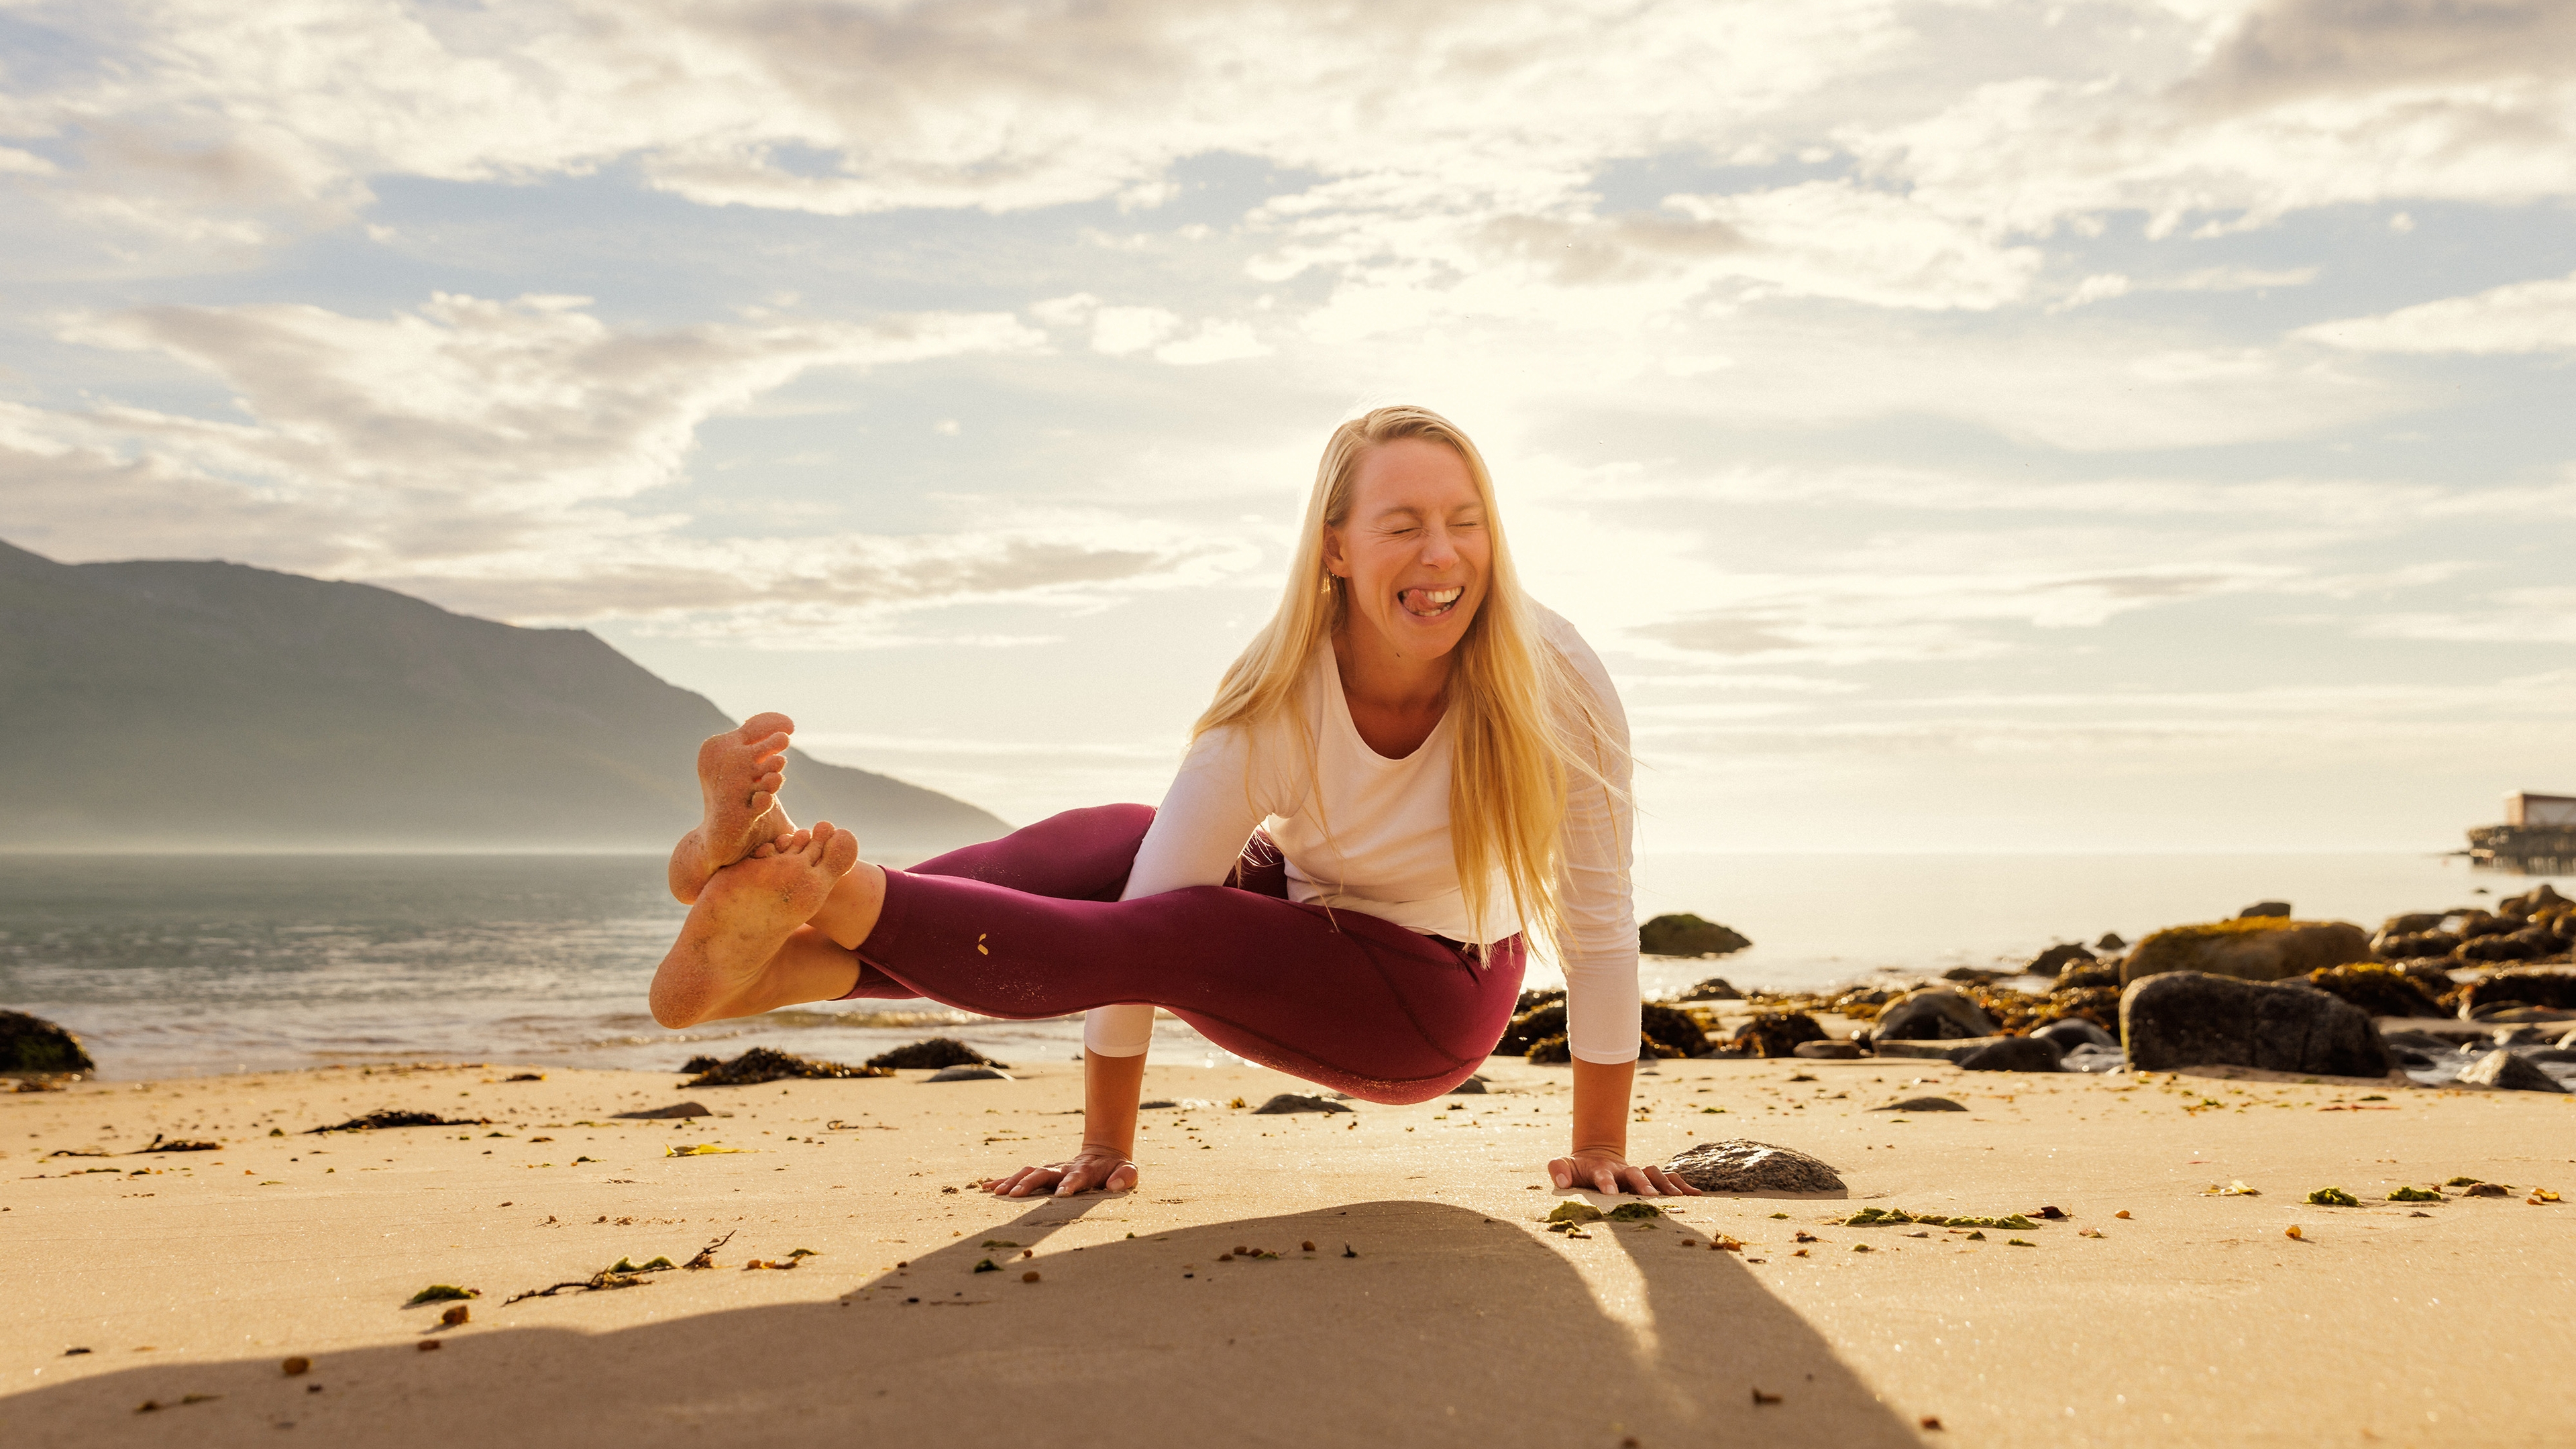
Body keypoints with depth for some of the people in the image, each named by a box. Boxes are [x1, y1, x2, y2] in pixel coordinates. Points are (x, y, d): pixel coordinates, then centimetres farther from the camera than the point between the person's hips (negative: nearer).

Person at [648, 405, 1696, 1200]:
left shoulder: (1557, 682, -27)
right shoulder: (1282, 696, -23)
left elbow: (1599, 920, -18)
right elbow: (1150, 886, -22)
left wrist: (1600, 1145, -11)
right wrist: (1106, 1142, -20)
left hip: (1431, 1001, -2)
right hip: (1304, 904, 3)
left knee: (1162, 936, -29)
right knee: (1106, 843, -25)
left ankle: (826, 894, -37)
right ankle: (789, 952, -39)